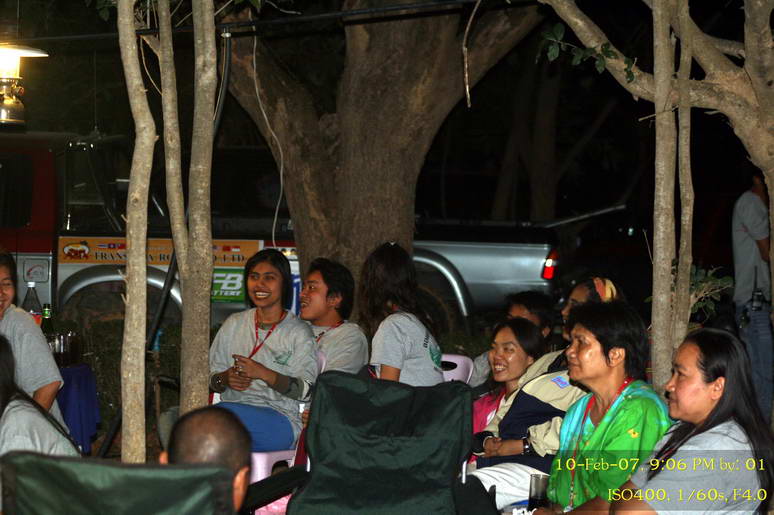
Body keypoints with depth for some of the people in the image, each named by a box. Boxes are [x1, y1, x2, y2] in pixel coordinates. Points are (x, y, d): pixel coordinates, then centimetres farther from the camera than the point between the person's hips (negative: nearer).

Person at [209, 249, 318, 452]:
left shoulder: (299, 331, 6)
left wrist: (264, 374, -16)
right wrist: (225, 378, -5)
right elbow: (211, 379, 19)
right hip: (235, 408, 4)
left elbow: (306, 391, -4)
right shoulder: (234, 324, 20)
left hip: (279, 418, -4)